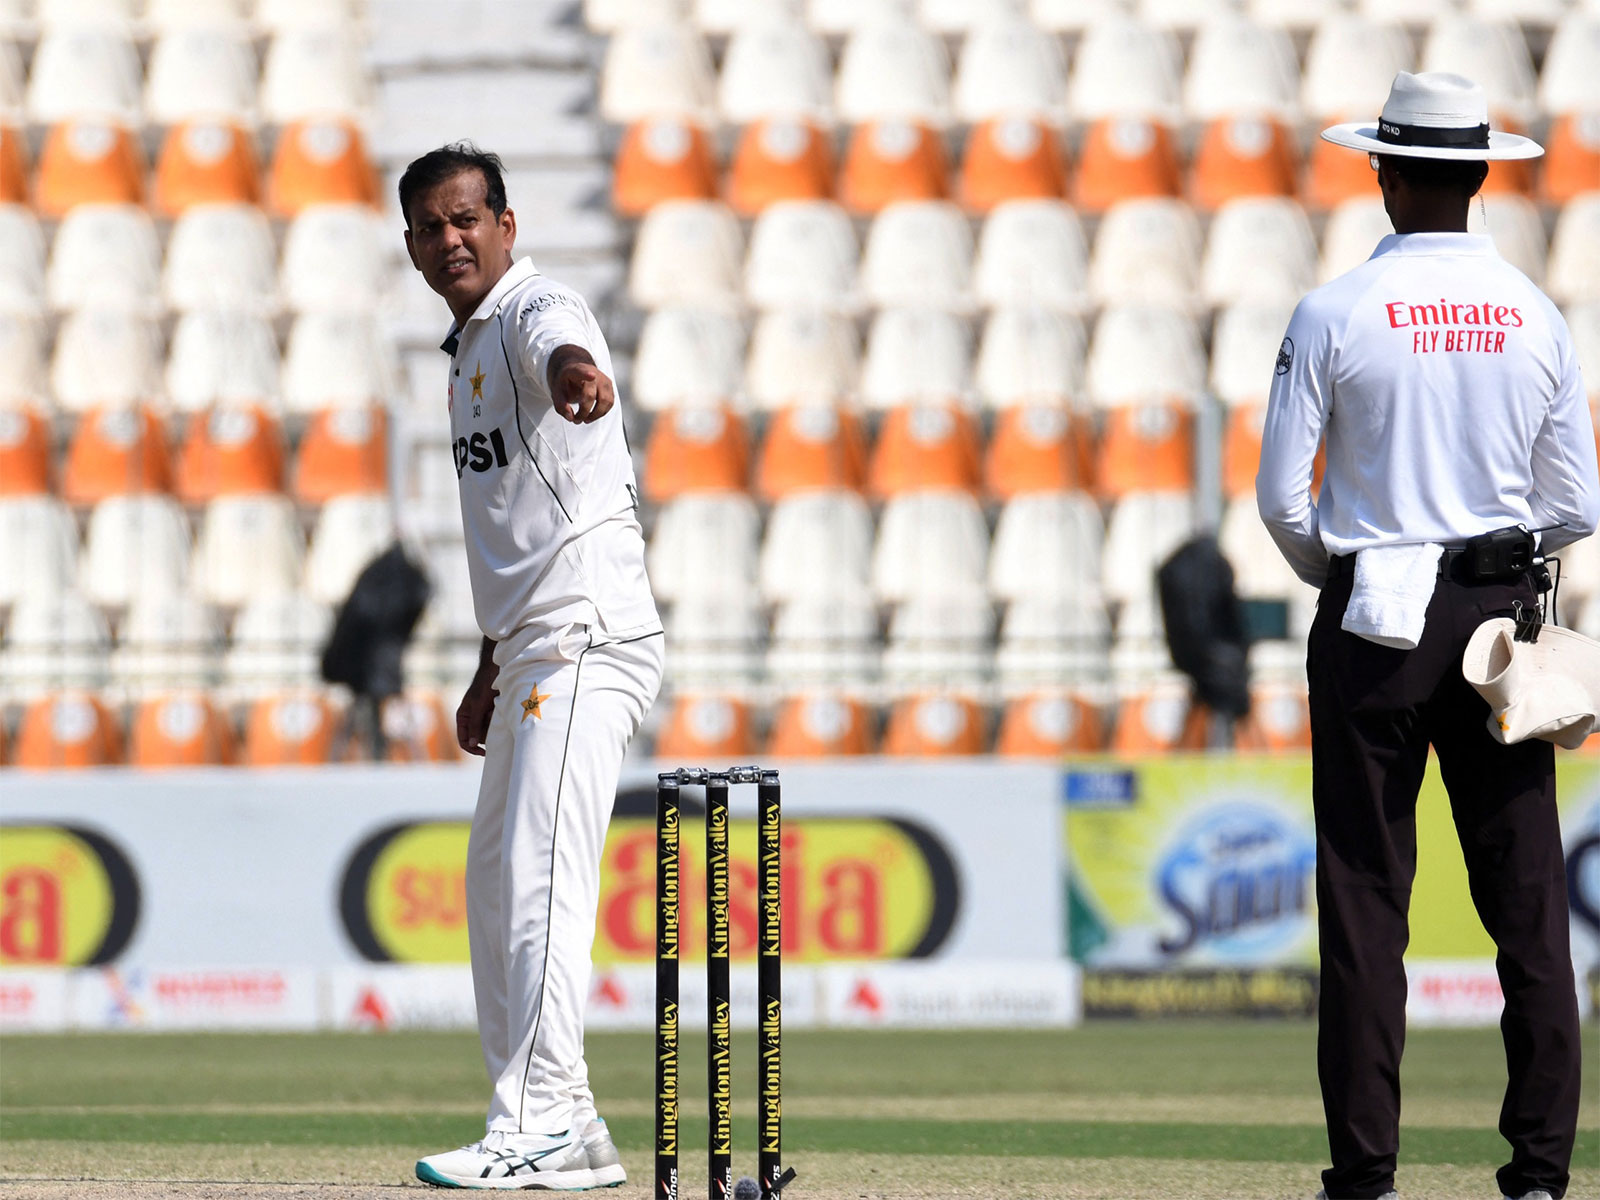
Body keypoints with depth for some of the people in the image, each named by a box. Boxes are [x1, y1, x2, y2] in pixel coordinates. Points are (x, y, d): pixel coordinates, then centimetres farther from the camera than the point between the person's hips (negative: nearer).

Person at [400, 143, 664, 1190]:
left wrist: (571, 368, -62)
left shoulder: (535, 310, -10)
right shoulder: (468, 349, 21)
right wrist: (493, 665, 27)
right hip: (535, 653, 11)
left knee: (542, 876, -19)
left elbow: (561, 345, -38)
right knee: (495, 895, 14)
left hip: (588, 641, -11)